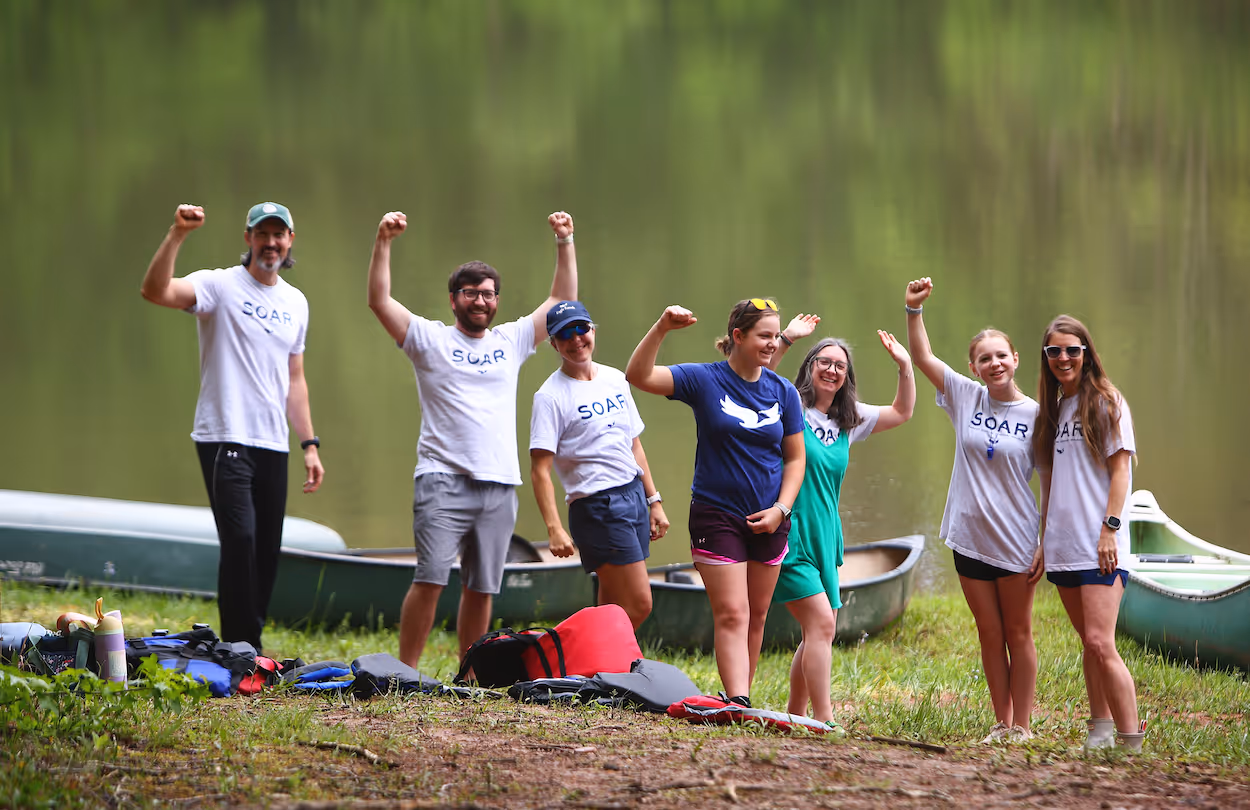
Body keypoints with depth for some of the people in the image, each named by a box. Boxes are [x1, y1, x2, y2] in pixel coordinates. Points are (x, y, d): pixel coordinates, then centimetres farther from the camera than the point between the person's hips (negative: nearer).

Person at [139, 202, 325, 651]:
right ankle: (240, 649, -12)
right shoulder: (221, 285, -4)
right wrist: (178, 234, -32)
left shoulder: (296, 303, 16)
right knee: (240, 540, -16)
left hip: (273, 446, 6)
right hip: (225, 440, -6)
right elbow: (155, 290, -22)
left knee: (267, 551, 6)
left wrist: (310, 445, 16)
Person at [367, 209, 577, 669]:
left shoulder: (512, 342, 18)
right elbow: (379, 301, -3)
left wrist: (565, 242, 11)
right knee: (430, 579, -13)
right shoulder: (429, 339, 7)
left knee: (482, 588, 6)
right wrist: (384, 243, -11)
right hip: (443, 480, -4)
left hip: (499, 486, 4)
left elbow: (563, 301, 19)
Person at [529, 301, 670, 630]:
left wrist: (654, 501, 17)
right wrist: (554, 528, -24)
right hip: (596, 505, -7)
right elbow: (540, 470, -14)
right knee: (639, 604, -12)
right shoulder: (551, 396, -9)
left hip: (635, 495, 7)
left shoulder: (616, 380, 13)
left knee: (613, 610, 7)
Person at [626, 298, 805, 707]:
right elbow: (638, 376, -16)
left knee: (757, 616, 10)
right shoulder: (705, 380, -6)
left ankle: (741, 695, 20)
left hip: (768, 520, 4)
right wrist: (661, 329, -30)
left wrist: (780, 509, -4)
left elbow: (795, 458, 9)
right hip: (716, 515, -4)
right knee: (731, 614, -11)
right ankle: (738, 703, -18)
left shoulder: (783, 392, 4)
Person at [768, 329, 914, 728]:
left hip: (824, 537, 8)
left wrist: (904, 365, 12)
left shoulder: (849, 419, 13)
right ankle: (824, 721, -15)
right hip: (790, 535, -8)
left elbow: (902, 411, 24)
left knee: (819, 631, 9)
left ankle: (796, 717, 20)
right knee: (822, 621, -16)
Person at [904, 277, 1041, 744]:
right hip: (970, 538, 3)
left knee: (1018, 634, 5)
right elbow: (922, 357, 1)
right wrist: (913, 309, -12)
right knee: (989, 636, 9)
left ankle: (1022, 725, 10)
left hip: (1016, 542, -3)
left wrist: (1046, 543, -7)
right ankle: (1001, 722, 16)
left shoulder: (1035, 415, -4)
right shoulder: (965, 398, 3)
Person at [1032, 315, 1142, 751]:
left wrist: (1109, 528, -14)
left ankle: (1132, 743, -16)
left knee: (1100, 644, -16)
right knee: (1089, 642, 9)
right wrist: (1043, 542, 16)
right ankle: (1100, 730, 15)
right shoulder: (1051, 411, 17)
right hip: (1064, 546, 7)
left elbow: (1120, 470, -6)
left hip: (1099, 547, -7)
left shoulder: (1106, 403, -1)